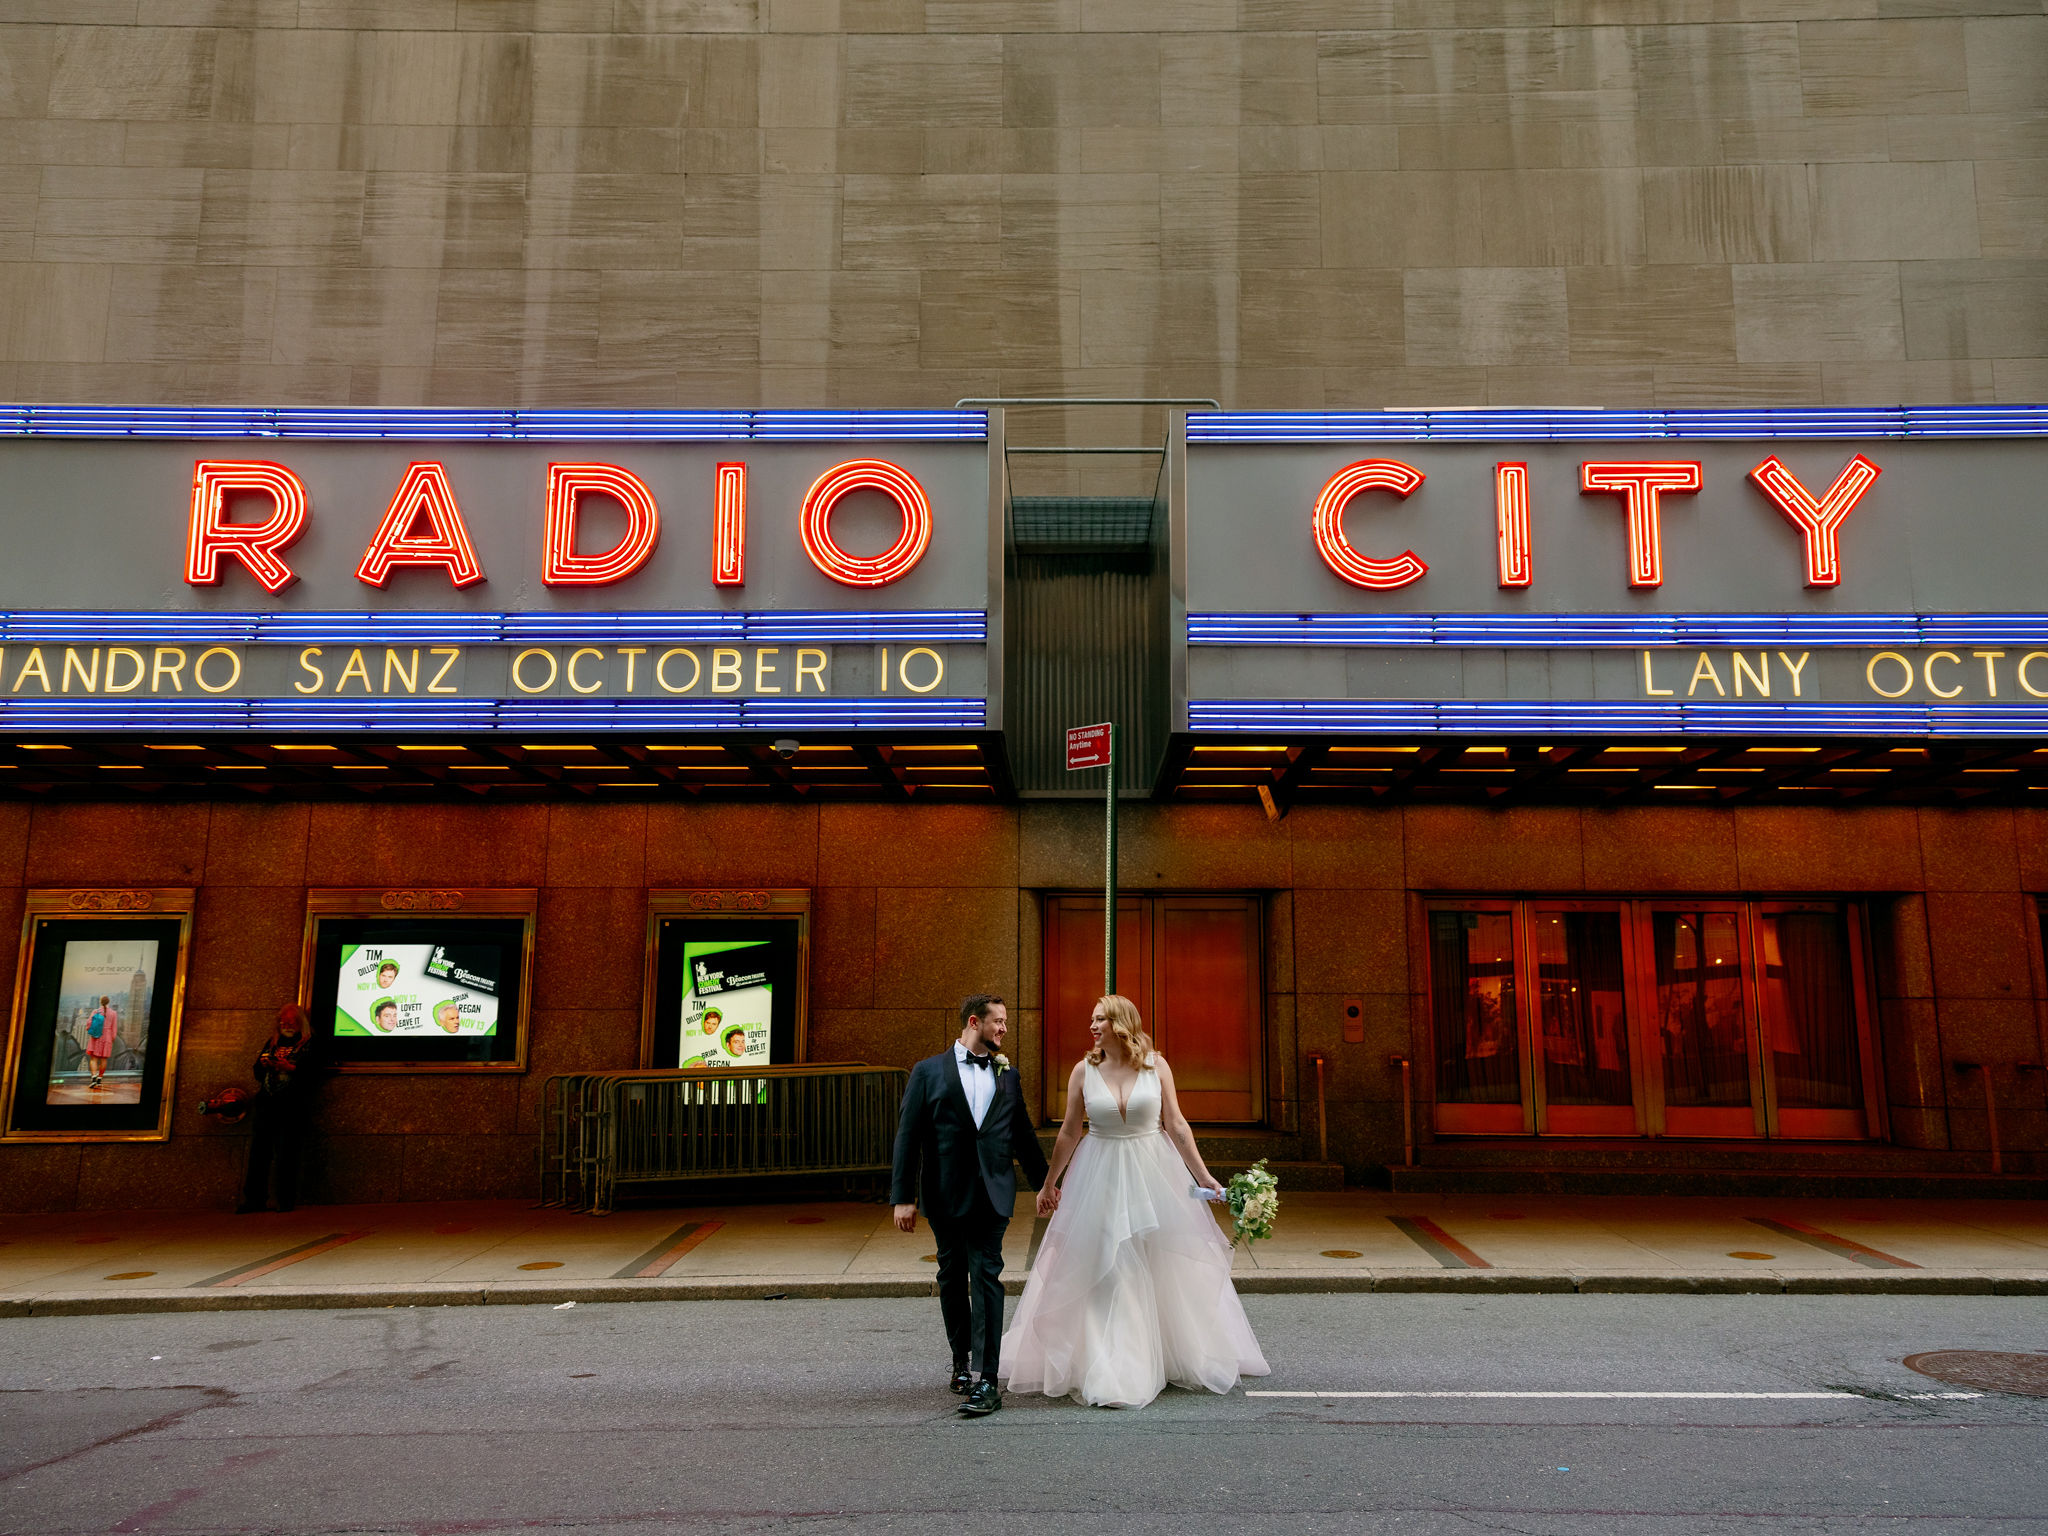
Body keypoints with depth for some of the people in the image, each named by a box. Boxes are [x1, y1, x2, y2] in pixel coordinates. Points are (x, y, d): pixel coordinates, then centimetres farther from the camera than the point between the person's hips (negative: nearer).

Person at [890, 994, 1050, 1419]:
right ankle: (962, 1359, 33)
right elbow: (908, 1137, -2)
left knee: (986, 1278, -8)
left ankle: (987, 1380, -9)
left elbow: (1023, 1135, 19)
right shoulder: (928, 1072, 0)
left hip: (992, 1193, 1)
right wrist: (903, 1197, -7)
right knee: (952, 1279, 12)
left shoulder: (1006, 1075, 10)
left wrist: (1043, 1184, 21)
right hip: (946, 1194, 0)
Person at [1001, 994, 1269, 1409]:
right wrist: (1050, 1184, 9)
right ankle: (1111, 1371, 10)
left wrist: (1203, 1175, -2)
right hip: (1101, 1177, 0)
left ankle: (1184, 1357, 30)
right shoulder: (1084, 1070, -3)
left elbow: (1176, 1125, 0)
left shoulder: (1156, 1065, -3)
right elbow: (1069, 1132, 4)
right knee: (1105, 1272, 1)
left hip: (1154, 1173, 0)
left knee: (1166, 1266, 10)